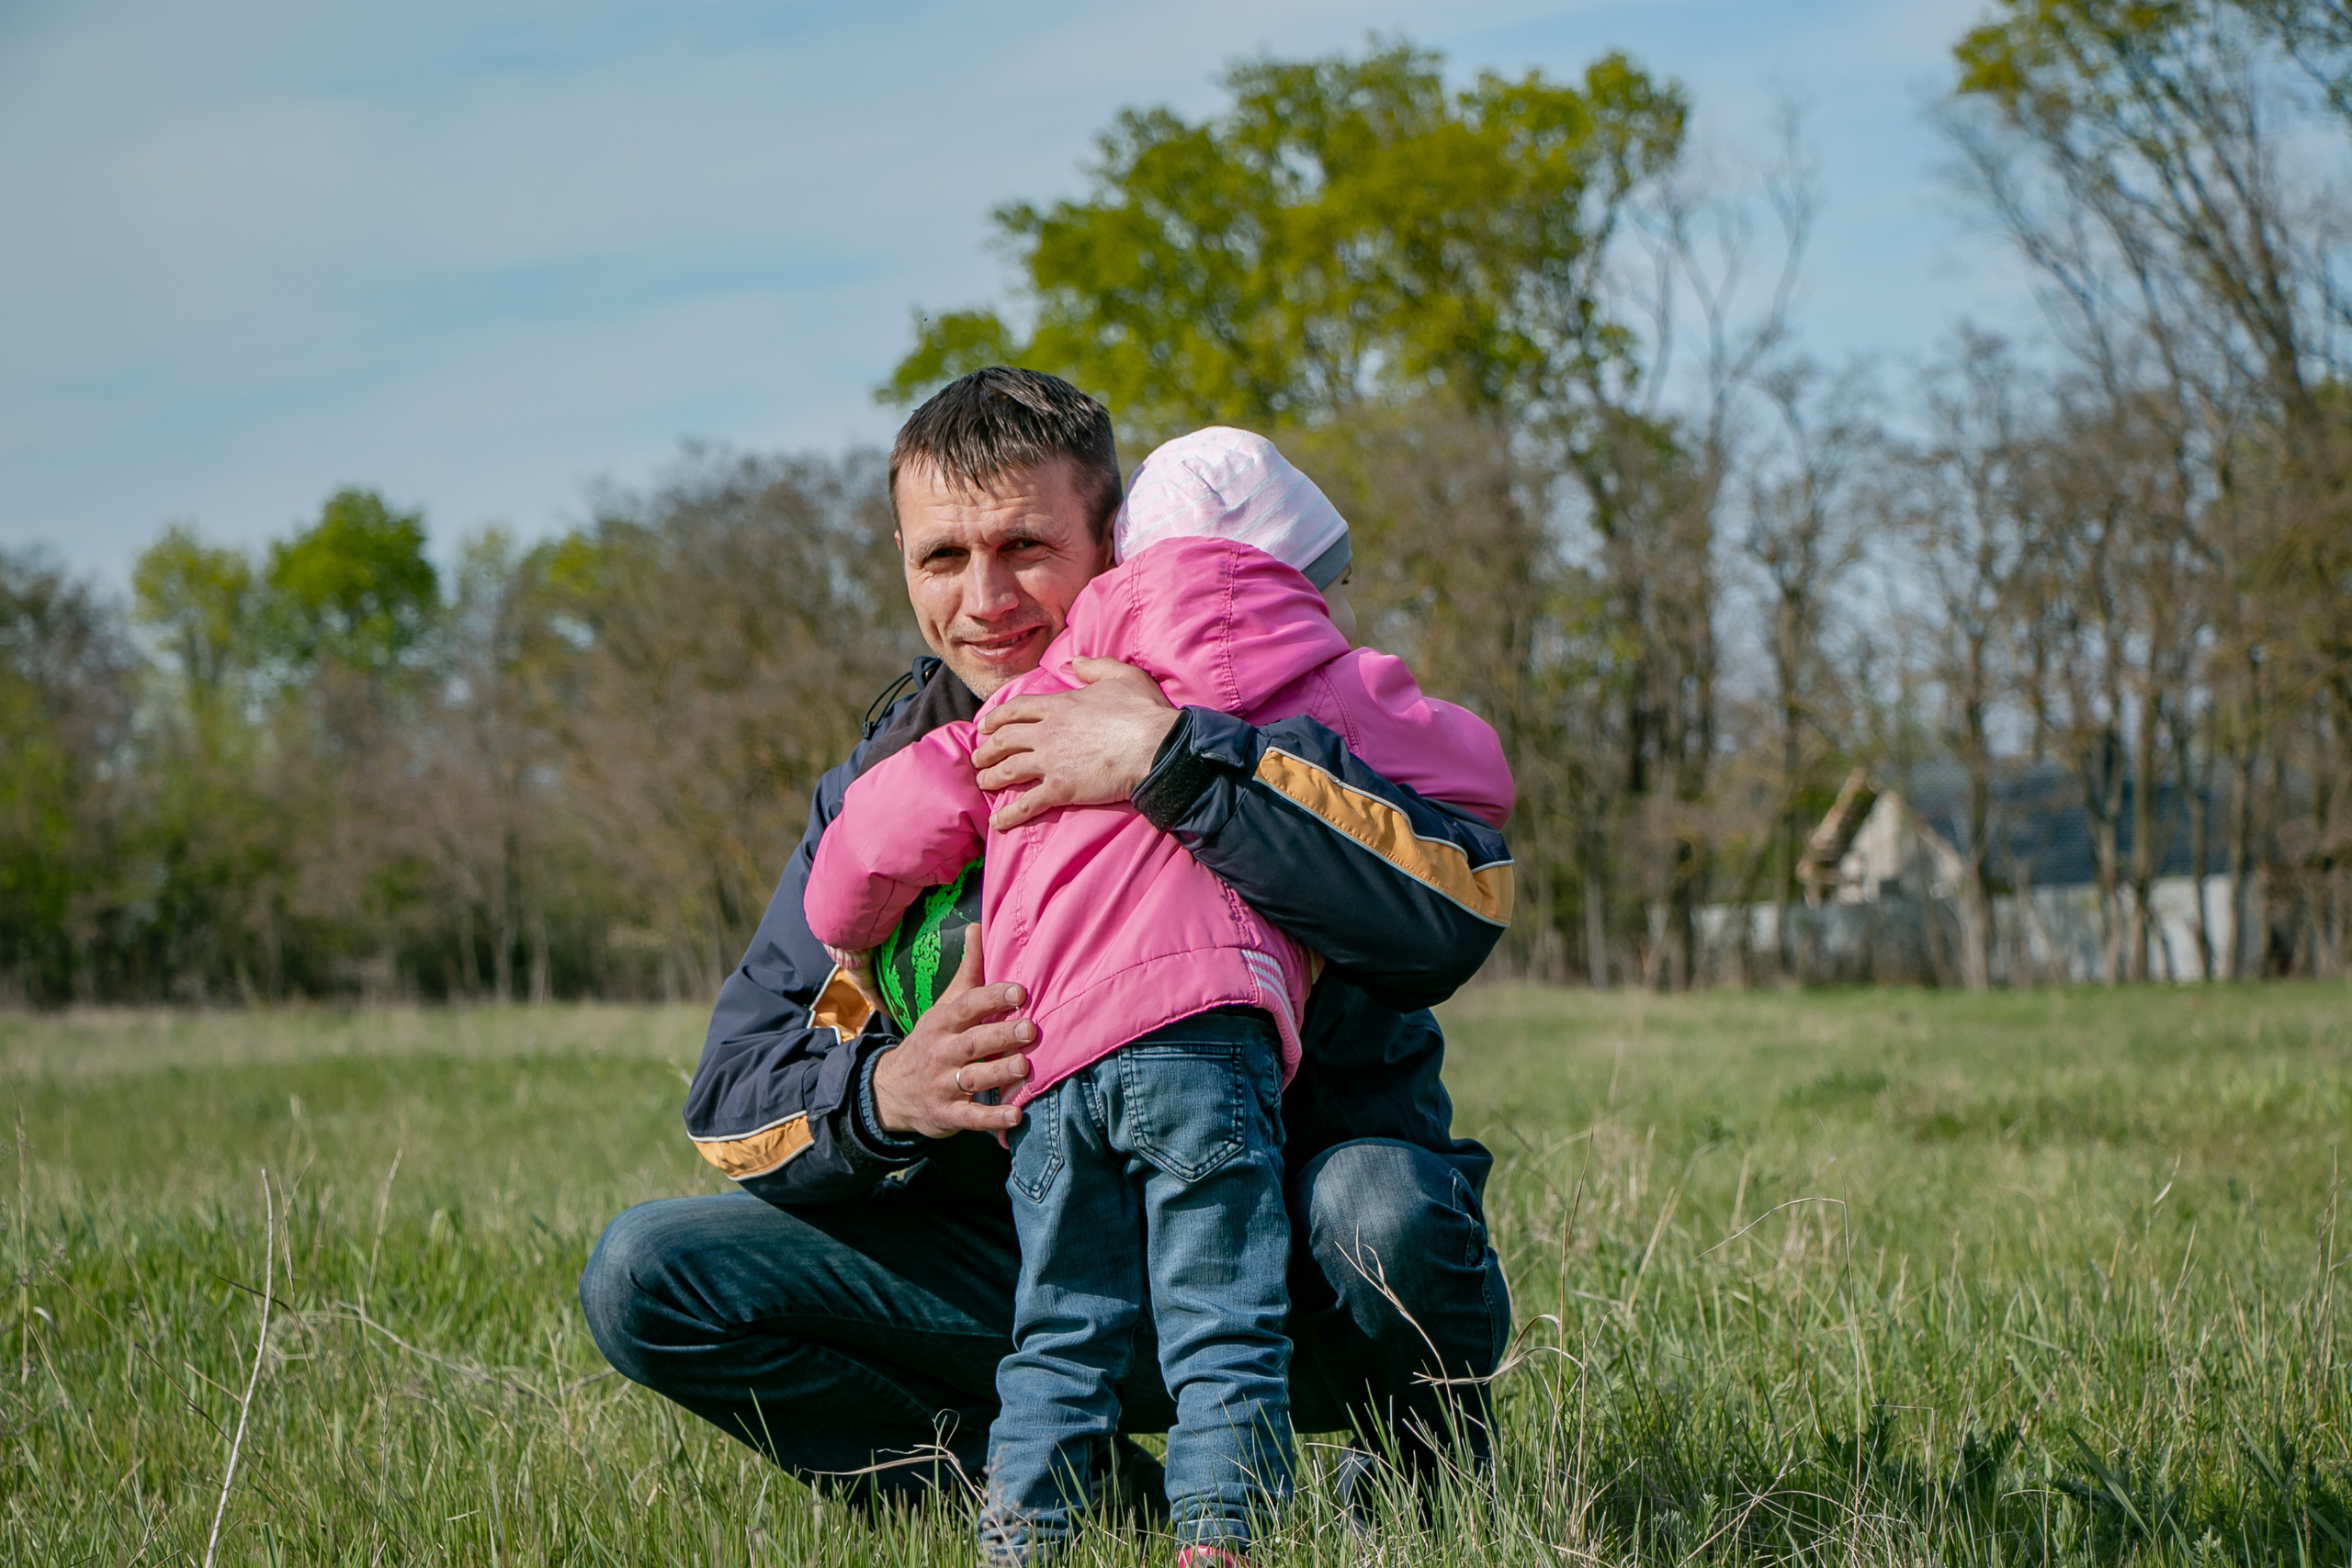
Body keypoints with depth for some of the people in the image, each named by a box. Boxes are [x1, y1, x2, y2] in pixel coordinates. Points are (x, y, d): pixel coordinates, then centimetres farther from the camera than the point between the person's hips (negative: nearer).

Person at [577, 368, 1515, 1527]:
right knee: (645, 1279, -10)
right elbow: (733, 1099, -3)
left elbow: (1464, 911, -32)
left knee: (1382, 1203, -38)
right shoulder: (887, 780, 1)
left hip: (1295, 1270, -4)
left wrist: (1179, 760, -38)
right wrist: (884, 1093, -26)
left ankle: (1432, 1473, -4)